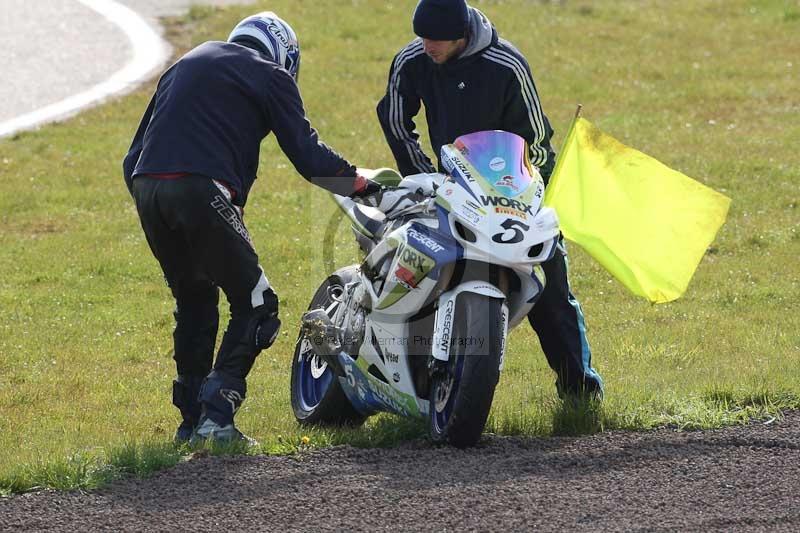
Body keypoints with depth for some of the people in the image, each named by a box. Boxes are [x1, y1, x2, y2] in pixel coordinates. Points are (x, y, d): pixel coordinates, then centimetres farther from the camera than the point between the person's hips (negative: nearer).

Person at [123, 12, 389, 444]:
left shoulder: (186, 65, 31)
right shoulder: (270, 75, 12)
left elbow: (135, 153, 28)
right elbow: (306, 153, 5)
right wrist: (365, 186, 16)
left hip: (146, 185, 7)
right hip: (202, 189, -7)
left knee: (194, 302, 22)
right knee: (255, 304, 1)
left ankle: (191, 416, 19)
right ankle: (217, 411, -14)